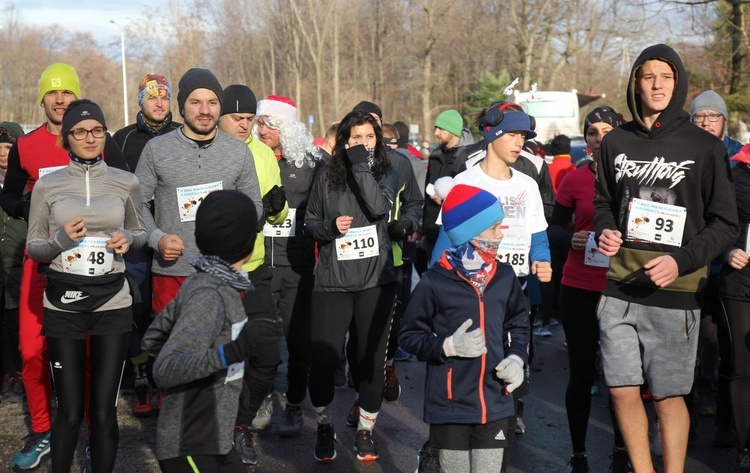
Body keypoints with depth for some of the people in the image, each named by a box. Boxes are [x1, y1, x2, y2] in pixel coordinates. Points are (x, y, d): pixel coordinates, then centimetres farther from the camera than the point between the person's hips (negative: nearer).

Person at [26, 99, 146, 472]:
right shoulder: (47, 186, 1)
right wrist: (60, 239, -15)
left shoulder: (126, 182, 3)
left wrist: (127, 239, -6)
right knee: (70, 411, 2)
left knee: (103, 410, 2)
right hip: (63, 304, 0)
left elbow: (141, 233, 17)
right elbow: (33, 248, 6)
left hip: (113, 302, 1)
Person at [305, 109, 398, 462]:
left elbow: (380, 207, -18)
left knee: (372, 358, 5)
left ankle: (365, 430, 23)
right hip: (332, 283, 0)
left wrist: (361, 165, -19)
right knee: (322, 358, -4)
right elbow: (310, 224, 10)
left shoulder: (384, 174, 3)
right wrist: (330, 226, -10)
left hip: (376, 281, 0)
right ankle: (325, 426, 20)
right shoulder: (326, 179, 3)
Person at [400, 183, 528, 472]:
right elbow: (408, 335, -4)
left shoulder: (504, 277, 1)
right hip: (450, 408, -4)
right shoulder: (435, 282, -12)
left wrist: (516, 358, 0)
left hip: (495, 406, 4)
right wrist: (448, 346, -18)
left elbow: (519, 324, 17)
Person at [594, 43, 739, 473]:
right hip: (620, 290, 3)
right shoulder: (616, 142, 7)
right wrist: (606, 231, -1)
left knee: (669, 396, 4)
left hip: (675, 293, -3)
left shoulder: (705, 147, -4)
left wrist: (682, 261, -15)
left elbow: (725, 224, -2)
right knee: (623, 390, 6)